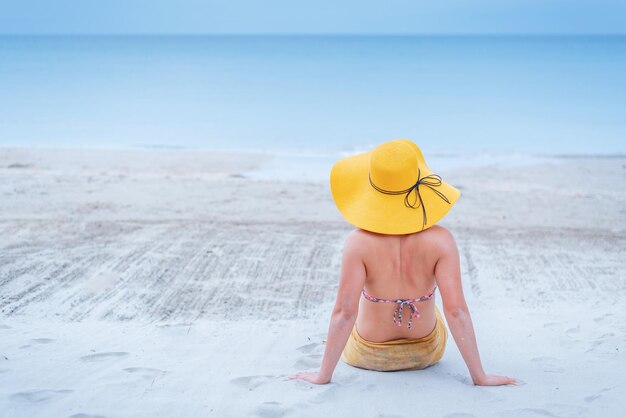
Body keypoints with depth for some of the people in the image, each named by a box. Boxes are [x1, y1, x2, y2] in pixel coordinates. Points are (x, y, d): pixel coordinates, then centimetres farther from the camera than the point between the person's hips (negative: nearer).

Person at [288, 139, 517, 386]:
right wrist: (479, 376, -19)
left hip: (368, 355, -1)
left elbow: (344, 312, -28)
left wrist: (323, 375, -19)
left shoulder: (359, 242, -30)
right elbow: (456, 310, -27)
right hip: (426, 352, 1)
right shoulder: (440, 240, -27)